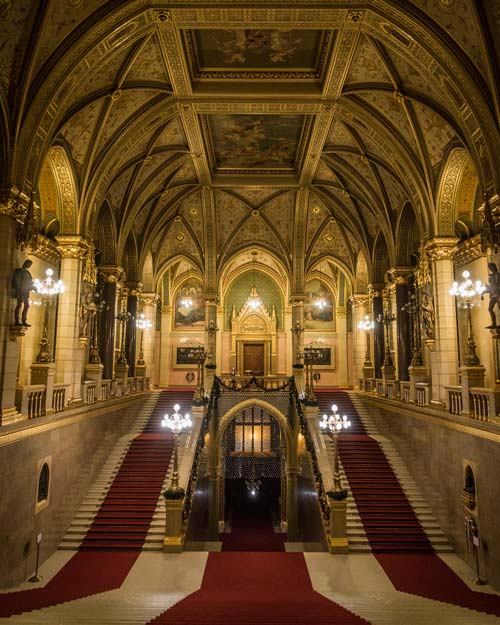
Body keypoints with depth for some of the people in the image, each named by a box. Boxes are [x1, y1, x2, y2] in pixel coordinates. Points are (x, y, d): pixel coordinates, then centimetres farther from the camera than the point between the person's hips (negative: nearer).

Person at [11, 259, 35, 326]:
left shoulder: (27, 272, 21)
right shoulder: (19, 271, -2)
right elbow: (16, 281, -10)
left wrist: (33, 287, 8)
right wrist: (20, 288, -18)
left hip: (26, 291, 8)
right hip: (20, 291, -8)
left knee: (26, 306, 5)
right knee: (19, 305, -11)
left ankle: (24, 321, 7)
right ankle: (16, 321, -12)